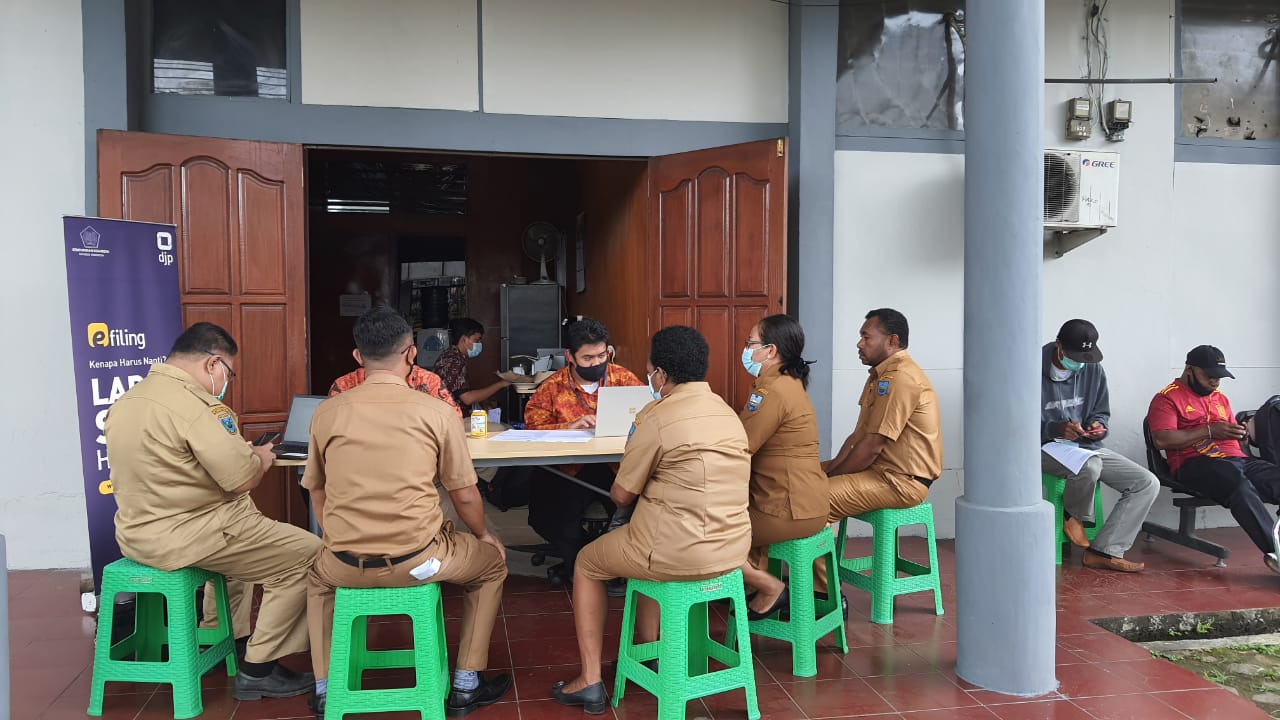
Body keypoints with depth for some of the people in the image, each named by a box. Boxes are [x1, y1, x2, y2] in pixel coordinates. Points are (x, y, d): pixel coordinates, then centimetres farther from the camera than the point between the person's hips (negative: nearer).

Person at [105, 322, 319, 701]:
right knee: (307, 555, -2)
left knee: (247, 521, 33)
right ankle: (257, 670, 3)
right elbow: (243, 480, -21)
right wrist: (261, 457, 1)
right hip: (184, 536, -10)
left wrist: (242, 452, 18)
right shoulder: (195, 405, -21)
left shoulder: (126, 401, 10)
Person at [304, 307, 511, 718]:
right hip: (417, 561, -2)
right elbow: (465, 496, 0)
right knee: (492, 560, 26)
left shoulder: (326, 413, 1)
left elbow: (317, 493, 12)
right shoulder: (436, 413, -7)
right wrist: (483, 535, 20)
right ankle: (466, 685, 27)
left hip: (346, 565, 3)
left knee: (316, 570, 38)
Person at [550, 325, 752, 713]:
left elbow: (622, 495, -6)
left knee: (587, 562, 20)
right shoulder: (728, 413, 8)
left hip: (681, 555, -7)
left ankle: (590, 681, 21)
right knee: (648, 544, 36)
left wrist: (620, 484, 15)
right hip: (733, 549, 7)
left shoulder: (658, 417, -14)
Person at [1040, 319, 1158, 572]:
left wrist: (1098, 425, -9)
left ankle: (1103, 552, -11)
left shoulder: (1094, 370, 4)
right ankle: (1074, 518, -6)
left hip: (1087, 446, 7)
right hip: (1047, 447, -7)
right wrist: (1055, 429, -28)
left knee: (1148, 483, -8)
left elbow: (1101, 412, 16)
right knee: (1089, 466, -39)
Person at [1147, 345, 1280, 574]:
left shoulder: (1220, 398, 26)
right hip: (1196, 463, -7)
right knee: (1241, 487, -37)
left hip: (1238, 459, 7)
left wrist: (1238, 432, 4)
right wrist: (1209, 430, -11)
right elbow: (1162, 440, -11)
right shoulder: (1167, 398, 3)